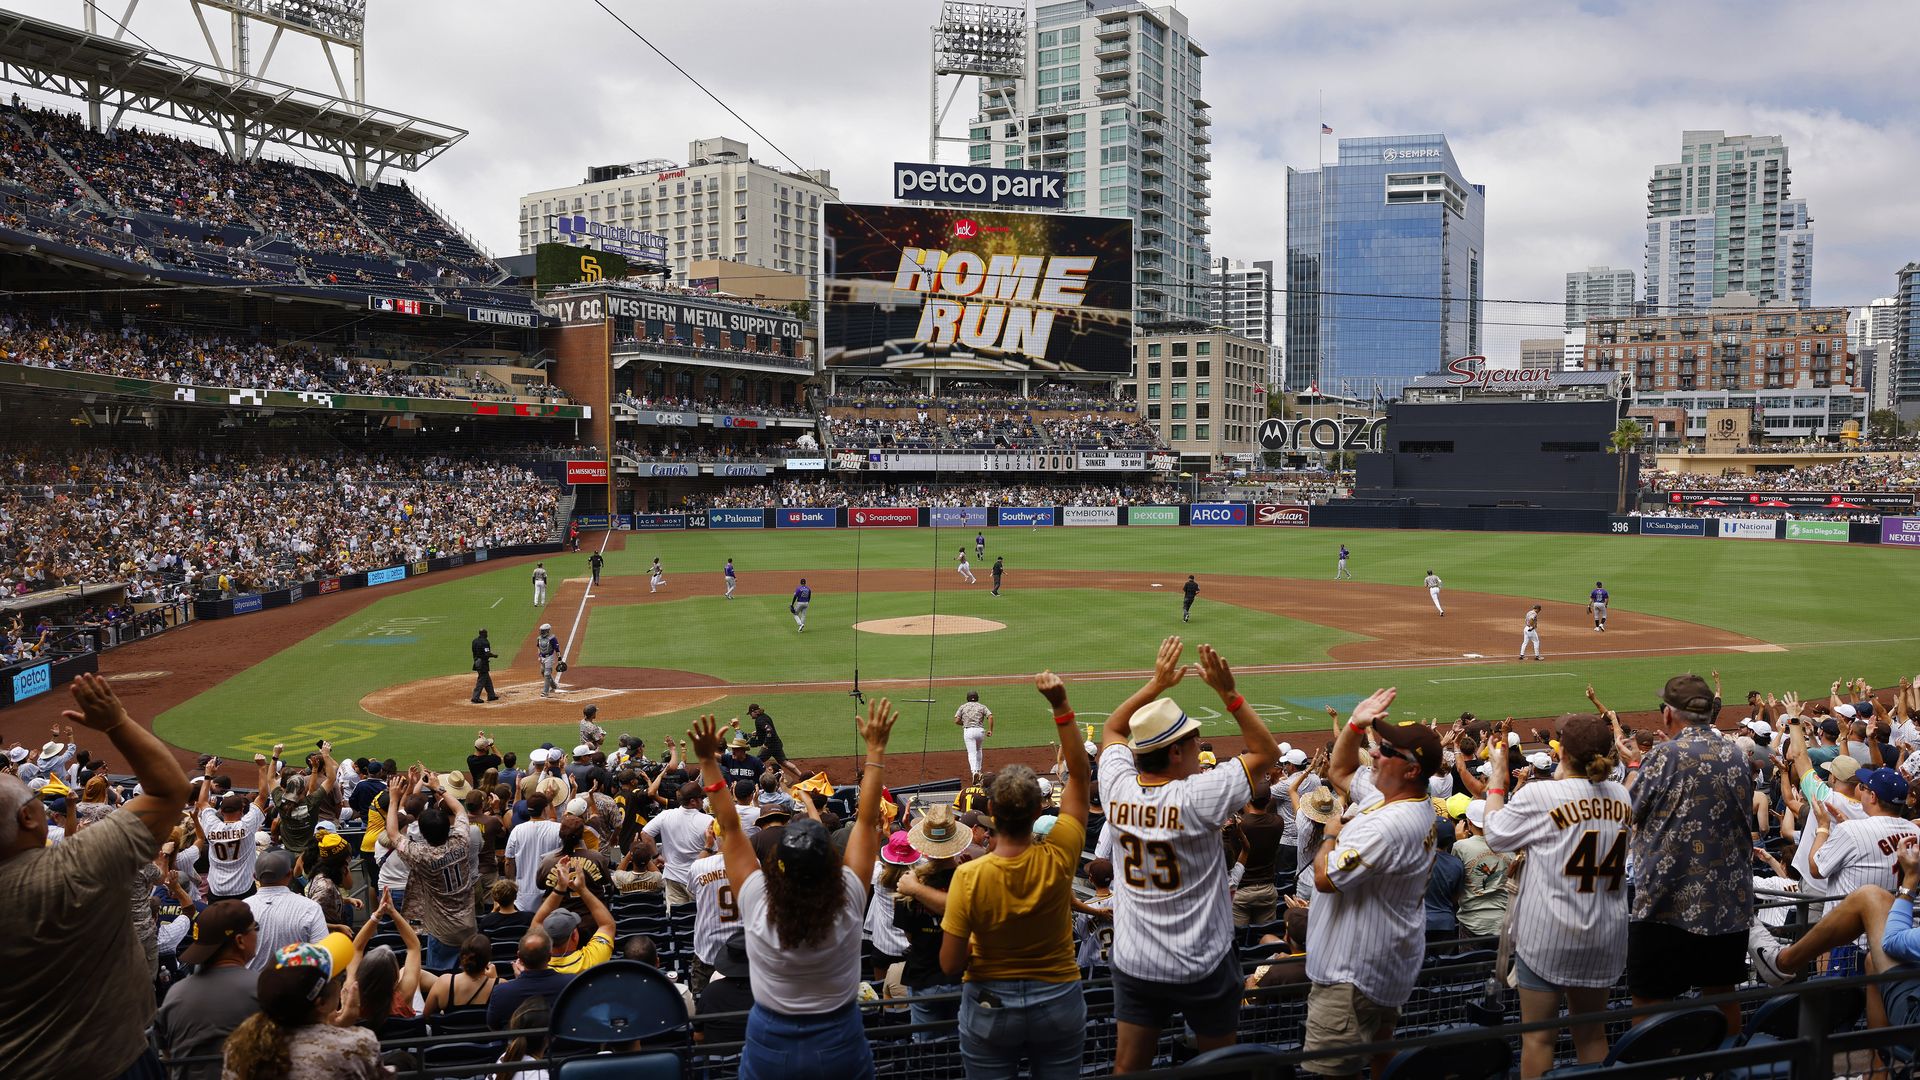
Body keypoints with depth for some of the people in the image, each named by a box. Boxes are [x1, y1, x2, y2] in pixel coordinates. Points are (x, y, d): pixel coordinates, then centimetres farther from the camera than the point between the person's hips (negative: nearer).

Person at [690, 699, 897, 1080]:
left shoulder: (757, 907, -21)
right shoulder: (848, 904, -21)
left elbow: (730, 828, -13)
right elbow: (866, 821, -14)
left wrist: (708, 761, -11)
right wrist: (875, 748, -9)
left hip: (770, 1048, 0)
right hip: (841, 1048, 0)